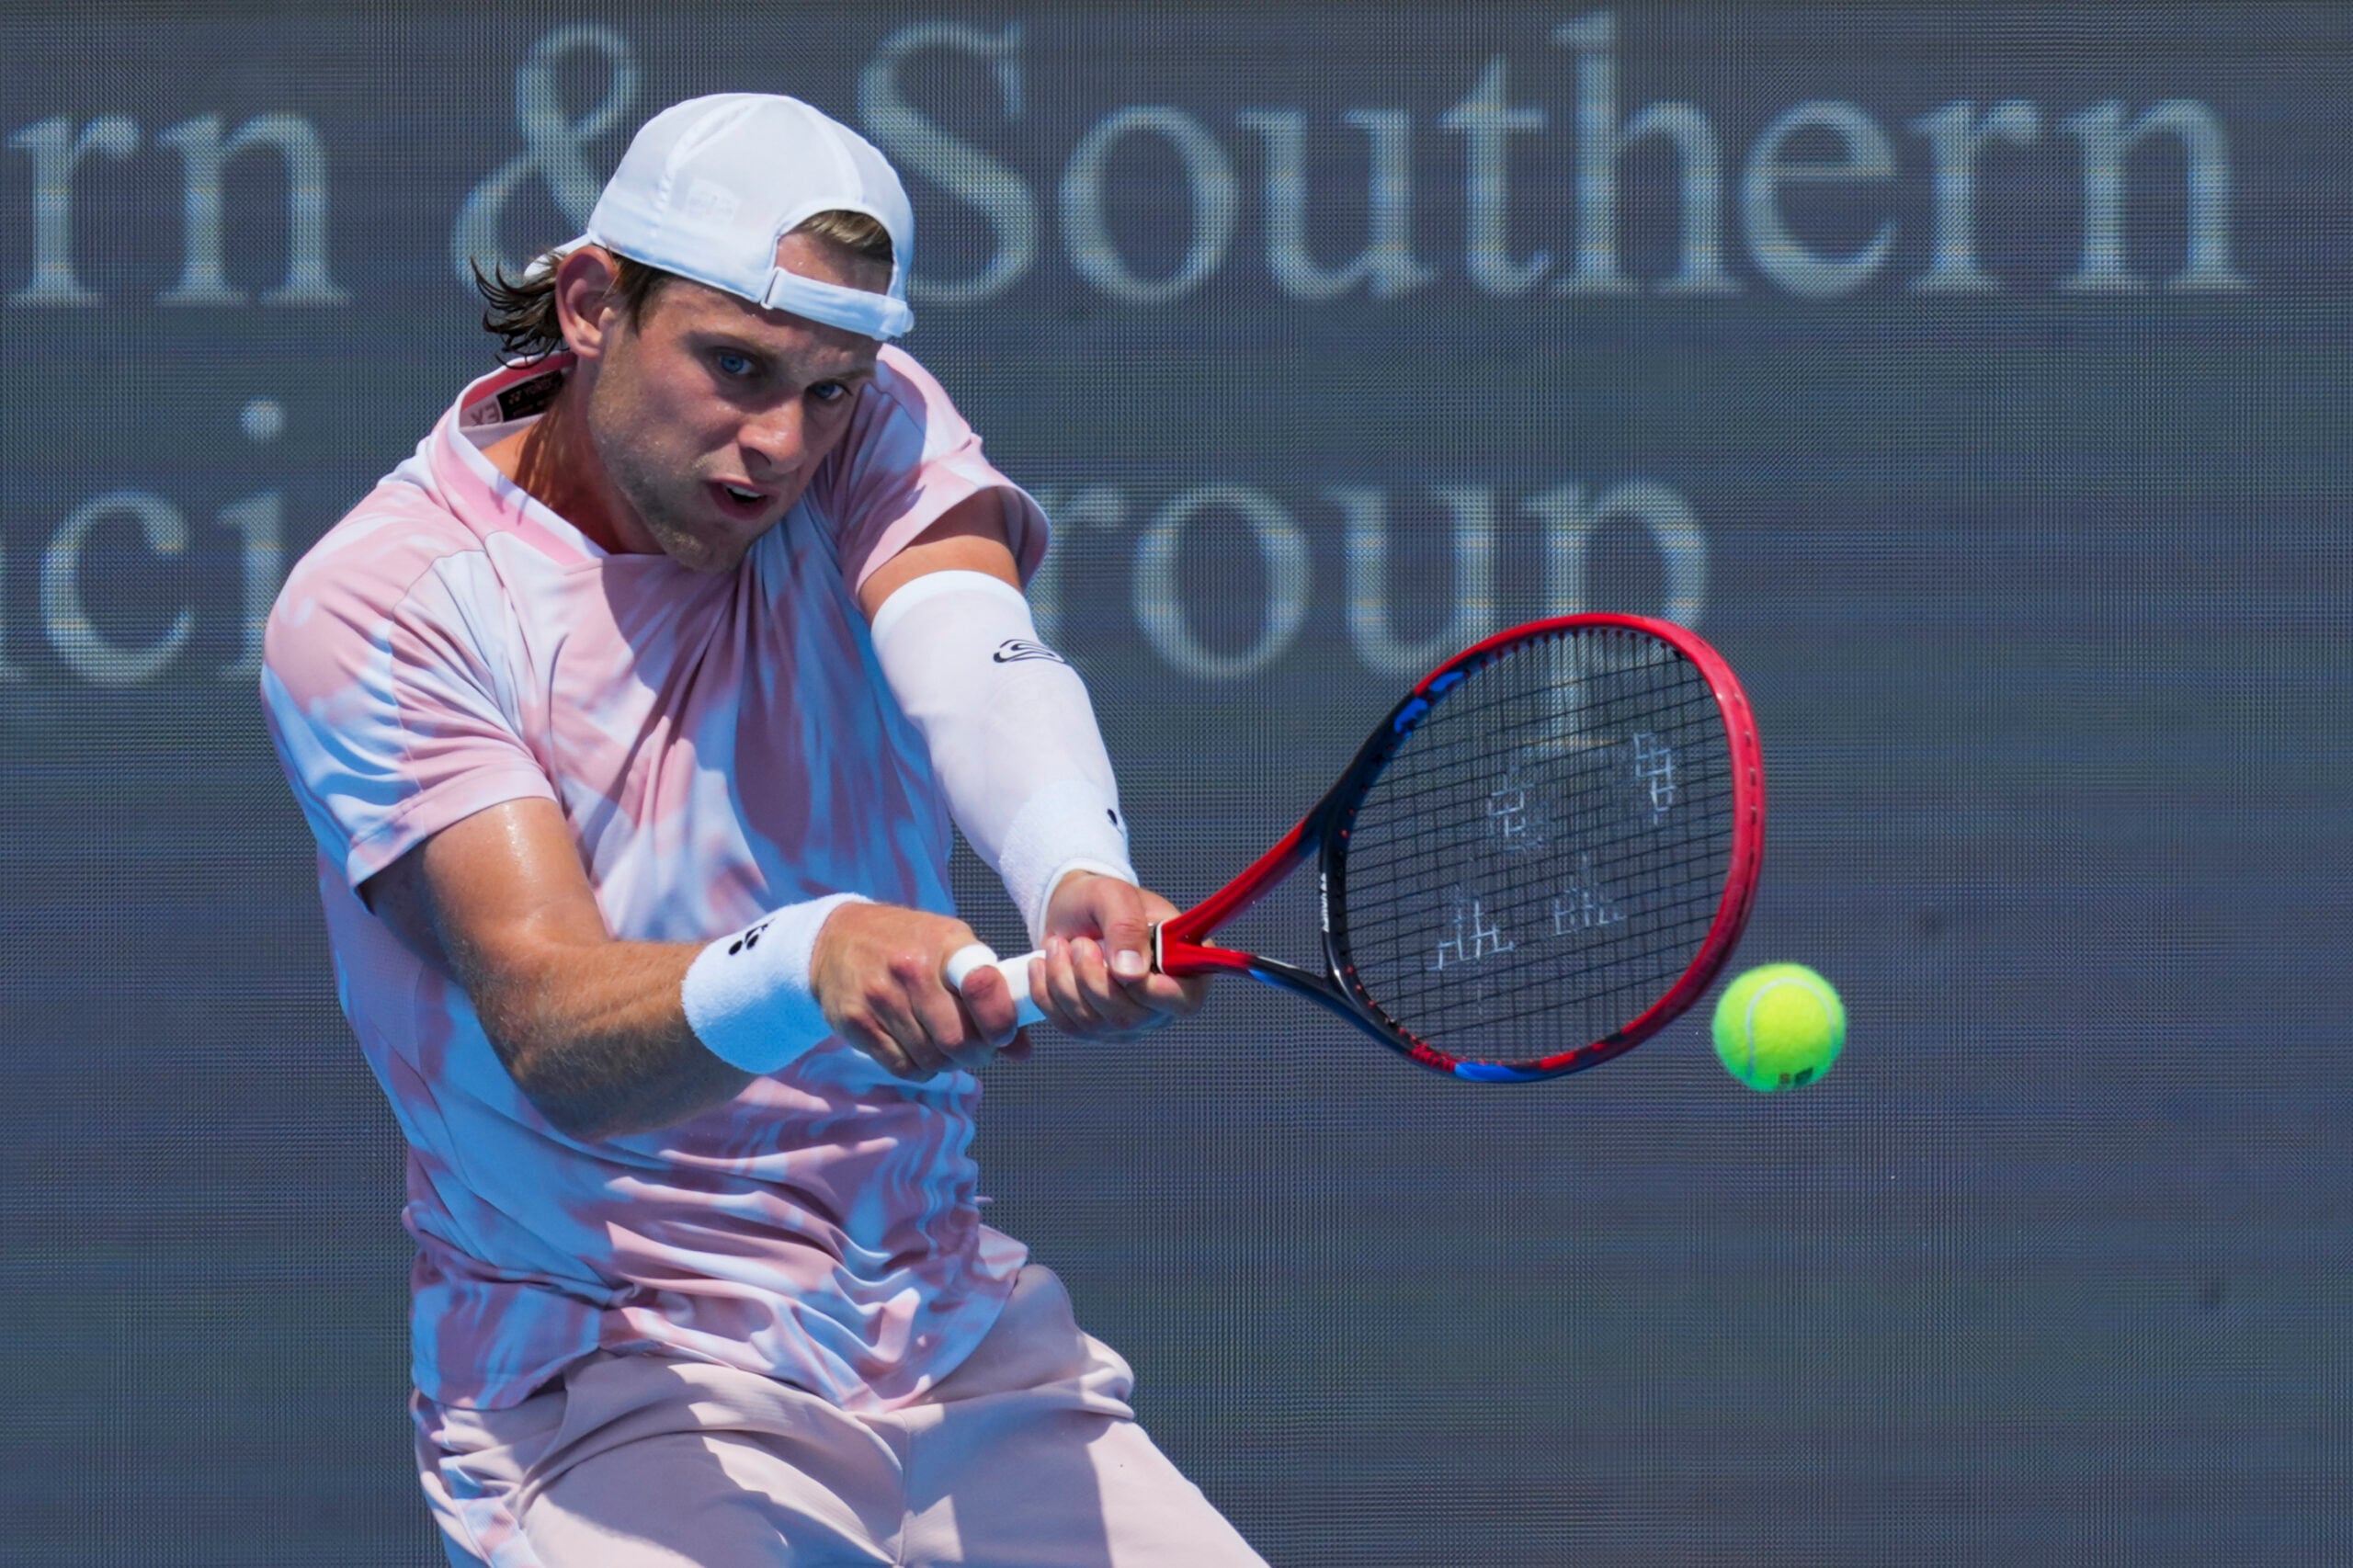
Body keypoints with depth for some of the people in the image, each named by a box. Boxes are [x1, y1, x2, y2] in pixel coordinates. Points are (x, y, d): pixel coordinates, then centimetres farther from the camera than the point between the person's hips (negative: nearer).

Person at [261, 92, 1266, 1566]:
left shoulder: (871, 423, 2)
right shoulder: (374, 604, -11)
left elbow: (980, 662, -21)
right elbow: (551, 1032, -23)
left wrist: (1079, 878, -44)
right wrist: (808, 963, -44)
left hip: (960, 1335, 4)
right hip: (604, 1376, -4)